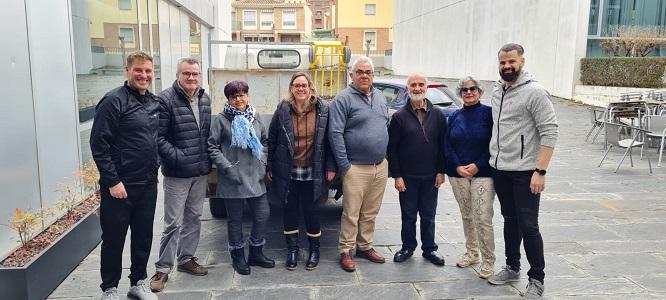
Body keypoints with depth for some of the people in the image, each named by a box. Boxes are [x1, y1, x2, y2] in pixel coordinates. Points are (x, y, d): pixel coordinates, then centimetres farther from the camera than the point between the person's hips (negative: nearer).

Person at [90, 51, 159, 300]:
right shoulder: (114, 101, -12)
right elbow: (98, 144, -15)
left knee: (144, 236, 15)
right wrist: (113, 181, -17)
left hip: (148, 184, 6)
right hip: (120, 186, -6)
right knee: (114, 239, 7)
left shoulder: (154, 102, 9)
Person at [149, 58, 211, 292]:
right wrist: (178, 158, -21)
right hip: (177, 173, -6)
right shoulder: (166, 99, -13)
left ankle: (186, 258, 32)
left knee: (193, 218, 17)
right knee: (173, 223, 0)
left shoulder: (205, 99, 8)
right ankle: (162, 268, 14)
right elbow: (159, 137, -15)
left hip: (201, 172, 6)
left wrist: (208, 159, 8)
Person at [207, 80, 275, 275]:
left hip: (255, 177, 5)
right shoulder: (222, 120, -5)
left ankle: (256, 253, 25)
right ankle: (238, 256, 23)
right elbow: (212, 147, -7)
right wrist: (227, 167, -14)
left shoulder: (254, 119, 9)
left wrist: (262, 162, 8)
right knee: (235, 219, 6)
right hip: (233, 179, -5)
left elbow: (265, 141, 20)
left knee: (262, 215, 7)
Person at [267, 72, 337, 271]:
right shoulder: (283, 110, -2)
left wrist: (330, 166, -3)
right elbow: (271, 139, 3)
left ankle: (314, 249, 25)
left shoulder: (323, 109, -3)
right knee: (290, 210, 10)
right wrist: (269, 166, 2)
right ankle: (292, 250, 26)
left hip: (312, 172, -1)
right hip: (288, 171, 1)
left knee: (310, 210, 5)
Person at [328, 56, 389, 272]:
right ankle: (346, 251, 13)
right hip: (356, 168, -6)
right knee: (351, 213, 0)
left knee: (370, 212, 15)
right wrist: (344, 165, -16)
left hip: (380, 167, 6)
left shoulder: (380, 98, 14)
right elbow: (335, 133, -14)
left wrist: (386, 156, 14)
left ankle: (365, 246, 29)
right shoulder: (344, 99, -8)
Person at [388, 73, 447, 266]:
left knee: (428, 216, 11)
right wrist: (397, 175, -8)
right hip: (407, 177, -1)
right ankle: (408, 247, 24)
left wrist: (441, 171, -1)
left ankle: (429, 248, 25)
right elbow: (392, 148, -3)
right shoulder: (400, 116, -2)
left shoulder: (437, 115, 3)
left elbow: (443, 145, 5)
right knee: (408, 215, 9)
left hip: (431, 177, 1)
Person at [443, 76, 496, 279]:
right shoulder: (454, 116, 10)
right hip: (458, 173, 4)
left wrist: (478, 165, -12)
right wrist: (458, 167, -7)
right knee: (466, 216, 13)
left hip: (482, 173, -4)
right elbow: (447, 144, 6)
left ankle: (488, 261, 4)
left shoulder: (489, 113, -2)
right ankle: (472, 253, 28)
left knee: (482, 218, -8)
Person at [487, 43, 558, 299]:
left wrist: (540, 171, -21)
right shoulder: (497, 91, 10)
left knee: (528, 226, -1)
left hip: (524, 172, -7)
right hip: (499, 169, 7)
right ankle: (512, 267, 31)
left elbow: (550, 132, -16)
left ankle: (536, 278, 13)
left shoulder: (534, 91, -13)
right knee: (510, 220, 17)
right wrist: (493, 158, 14)